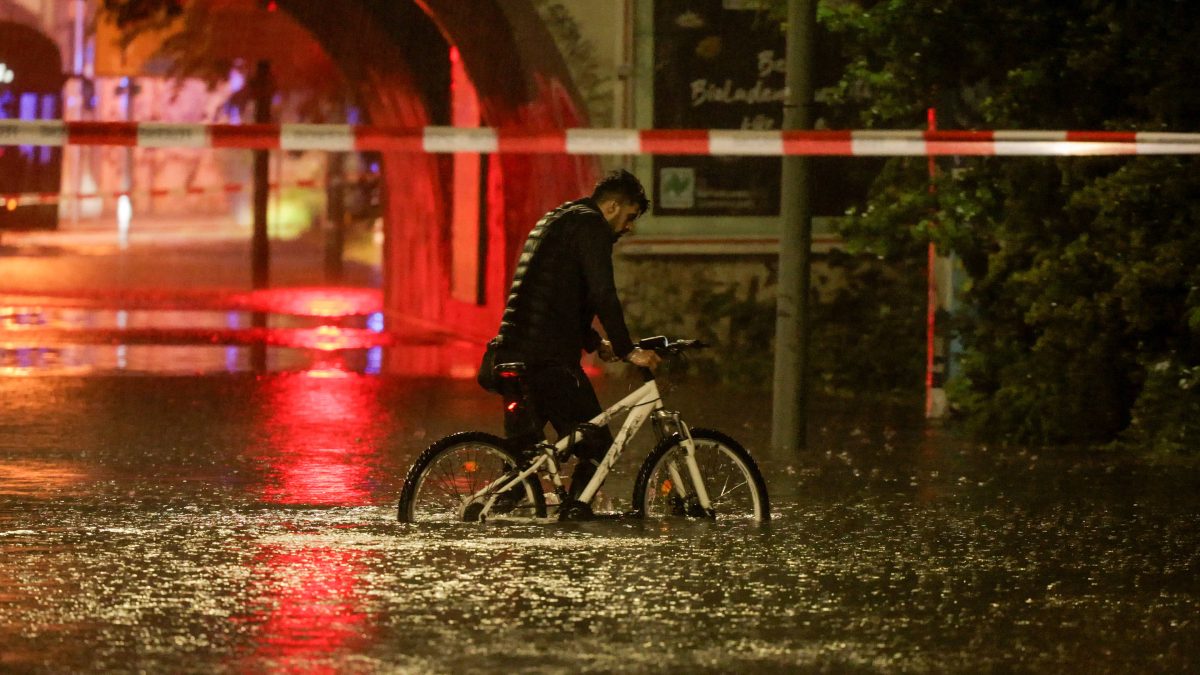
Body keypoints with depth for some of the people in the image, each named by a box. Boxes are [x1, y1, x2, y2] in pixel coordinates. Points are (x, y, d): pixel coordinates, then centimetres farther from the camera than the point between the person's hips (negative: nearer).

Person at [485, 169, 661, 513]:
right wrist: (627, 350, -12)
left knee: (522, 448, 14)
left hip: (514, 352, 10)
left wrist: (595, 342, 31)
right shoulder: (590, 225, -5)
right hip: (549, 356, -10)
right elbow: (603, 294, -15)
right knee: (595, 446, -7)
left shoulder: (553, 221, 25)